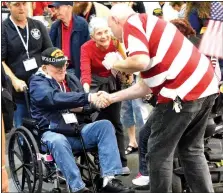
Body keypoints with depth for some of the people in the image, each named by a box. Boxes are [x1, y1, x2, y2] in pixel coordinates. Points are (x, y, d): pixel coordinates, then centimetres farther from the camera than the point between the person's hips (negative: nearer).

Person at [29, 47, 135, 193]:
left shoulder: (71, 79, 17)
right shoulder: (38, 82, -2)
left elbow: (86, 106, 23)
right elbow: (55, 98, -24)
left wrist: (80, 107, -4)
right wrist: (88, 97, -33)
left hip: (78, 130, 5)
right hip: (53, 132, -5)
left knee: (105, 125, -17)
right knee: (58, 142, -38)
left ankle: (109, 179, -26)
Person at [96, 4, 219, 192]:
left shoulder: (132, 23, 0)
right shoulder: (148, 24, 27)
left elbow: (141, 62, -19)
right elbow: (147, 85, 27)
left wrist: (114, 64, 1)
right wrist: (112, 97, 33)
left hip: (184, 91, -9)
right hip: (205, 86, 9)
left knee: (159, 153, 5)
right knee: (191, 151, 20)